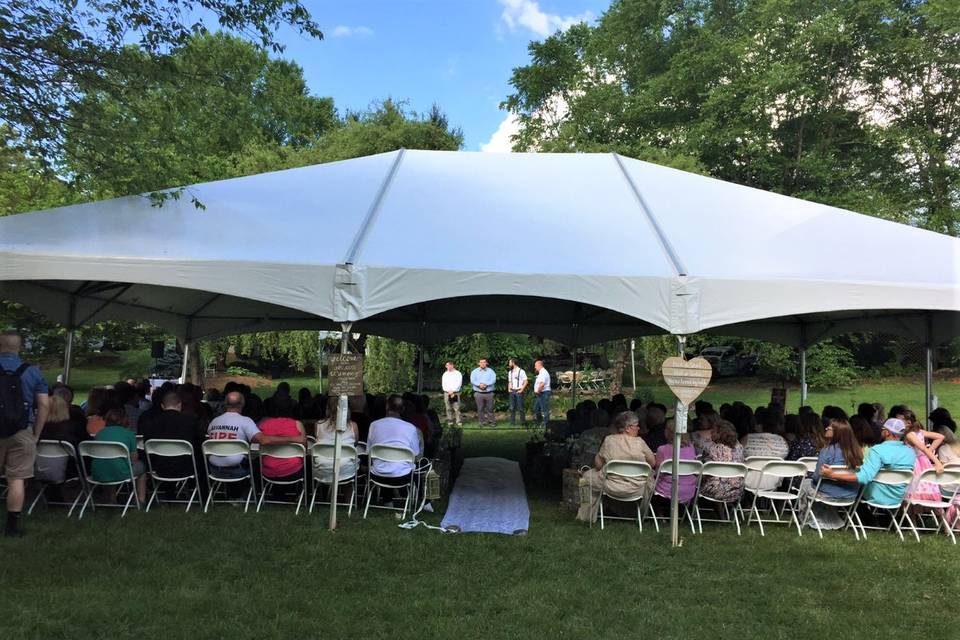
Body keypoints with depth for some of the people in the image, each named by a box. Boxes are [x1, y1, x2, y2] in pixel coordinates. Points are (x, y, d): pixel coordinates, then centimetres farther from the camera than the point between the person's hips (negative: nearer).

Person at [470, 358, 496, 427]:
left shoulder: (490, 371, 7)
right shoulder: (474, 371, 7)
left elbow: (493, 380, -7)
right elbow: (472, 380, -5)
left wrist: (486, 384, -22)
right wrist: (479, 384, -23)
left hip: (489, 393, 0)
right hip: (479, 393, 0)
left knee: (490, 408, 2)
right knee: (480, 409, 2)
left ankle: (492, 421, 10)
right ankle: (482, 422, 10)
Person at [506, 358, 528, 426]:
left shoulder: (521, 371, -6)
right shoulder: (510, 372, 14)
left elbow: (525, 381, -6)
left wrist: (522, 390, -12)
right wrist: (509, 389, 7)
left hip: (518, 391, -6)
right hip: (512, 391, 6)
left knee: (521, 408, -3)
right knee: (512, 408, 6)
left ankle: (523, 422, 5)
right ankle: (512, 422, 12)